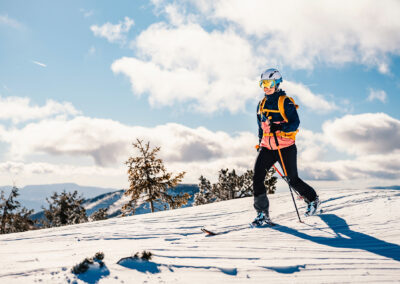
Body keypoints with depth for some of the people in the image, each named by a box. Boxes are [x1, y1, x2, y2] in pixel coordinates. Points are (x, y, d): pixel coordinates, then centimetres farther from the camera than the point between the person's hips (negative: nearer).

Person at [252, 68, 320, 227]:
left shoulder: (285, 102, -6)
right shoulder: (261, 104, 13)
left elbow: (295, 123, -14)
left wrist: (280, 127, -30)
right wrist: (260, 144, 20)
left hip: (285, 147, -5)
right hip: (267, 148, 5)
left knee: (293, 180, 3)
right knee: (257, 177, -12)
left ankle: (312, 199, 33)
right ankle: (262, 215, -6)